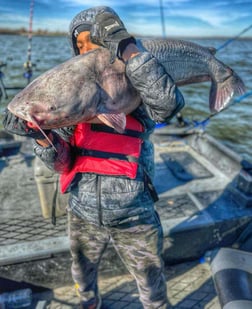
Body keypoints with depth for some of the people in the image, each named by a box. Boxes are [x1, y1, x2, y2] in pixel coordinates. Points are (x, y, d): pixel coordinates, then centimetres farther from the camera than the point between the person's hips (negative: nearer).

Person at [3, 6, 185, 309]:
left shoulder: (137, 89, -9)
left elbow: (170, 103, -34)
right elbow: (62, 162, -7)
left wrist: (126, 46, -30)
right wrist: (39, 134, -26)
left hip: (134, 218, -3)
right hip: (83, 213, 4)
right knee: (83, 273, 31)